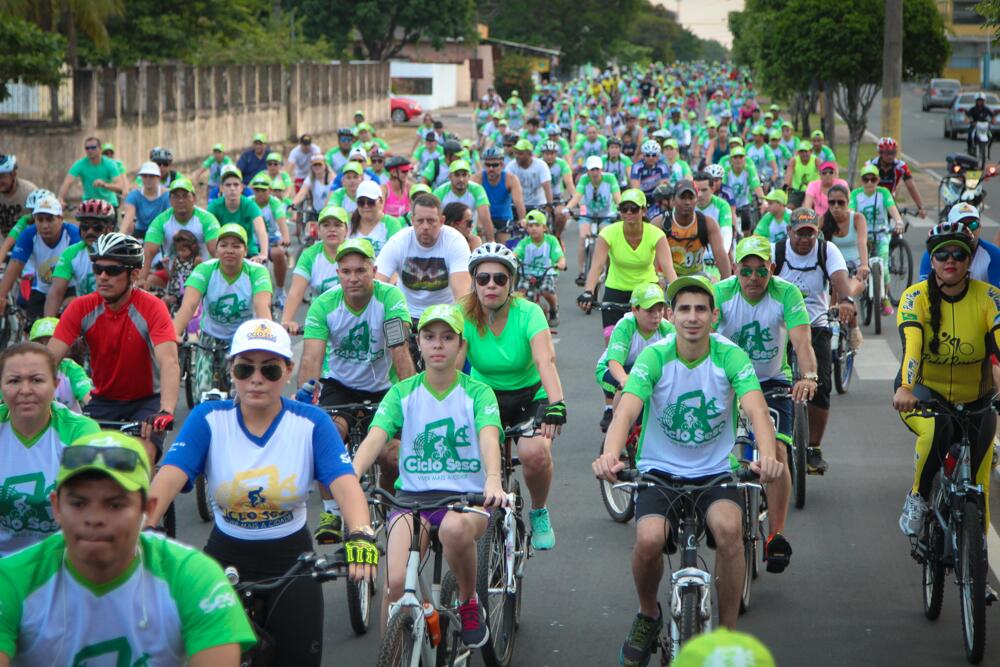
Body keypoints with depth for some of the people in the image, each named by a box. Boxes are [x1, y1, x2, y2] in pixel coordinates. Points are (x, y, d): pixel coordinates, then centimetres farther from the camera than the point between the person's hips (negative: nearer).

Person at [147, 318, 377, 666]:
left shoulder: (312, 423, -9)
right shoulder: (208, 419, -9)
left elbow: (345, 484, -23)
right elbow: (169, 477, -23)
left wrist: (360, 534, -44)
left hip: (290, 558, 0)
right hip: (225, 556, 0)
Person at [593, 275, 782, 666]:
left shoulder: (730, 357, -9)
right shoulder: (654, 357, -10)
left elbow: (757, 410, -23)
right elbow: (626, 411, -25)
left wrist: (767, 457, -45)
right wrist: (610, 455, -46)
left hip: (716, 471, 0)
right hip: (660, 470, 0)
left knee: (728, 527, -32)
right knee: (649, 539, -28)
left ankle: (728, 634, -13)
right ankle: (648, 616, 6)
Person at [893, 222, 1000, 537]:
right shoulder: (916, 297, -15)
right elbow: (910, 344, -30)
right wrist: (905, 389, -48)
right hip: (925, 390, -2)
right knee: (936, 430, -35)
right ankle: (918, 497, -12)